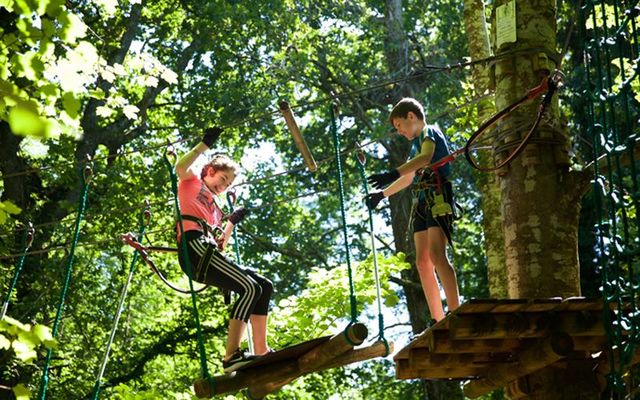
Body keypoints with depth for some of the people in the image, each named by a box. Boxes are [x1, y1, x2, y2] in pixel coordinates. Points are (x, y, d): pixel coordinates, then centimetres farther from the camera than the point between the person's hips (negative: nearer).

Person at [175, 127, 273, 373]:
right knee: (249, 288, -22)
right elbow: (180, 167, -8)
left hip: (208, 255, 8)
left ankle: (261, 352, -5)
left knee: (264, 286, 2)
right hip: (194, 246, -8)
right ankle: (232, 356, -31)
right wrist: (205, 144, -4)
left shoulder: (215, 207, 35)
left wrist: (232, 221, 25)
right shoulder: (192, 182, 17)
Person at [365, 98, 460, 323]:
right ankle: (437, 320, 1)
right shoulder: (417, 143, 26)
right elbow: (409, 178, 38)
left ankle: (455, 312, -29)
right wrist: (382, 194, 41)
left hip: (438, 198, -9)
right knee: (422, 262, 1)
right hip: (422, 203, 9)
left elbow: (426, 158, -22)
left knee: (436, 255, -22)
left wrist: (393, 174, -34)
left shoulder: (430, 132, 0)